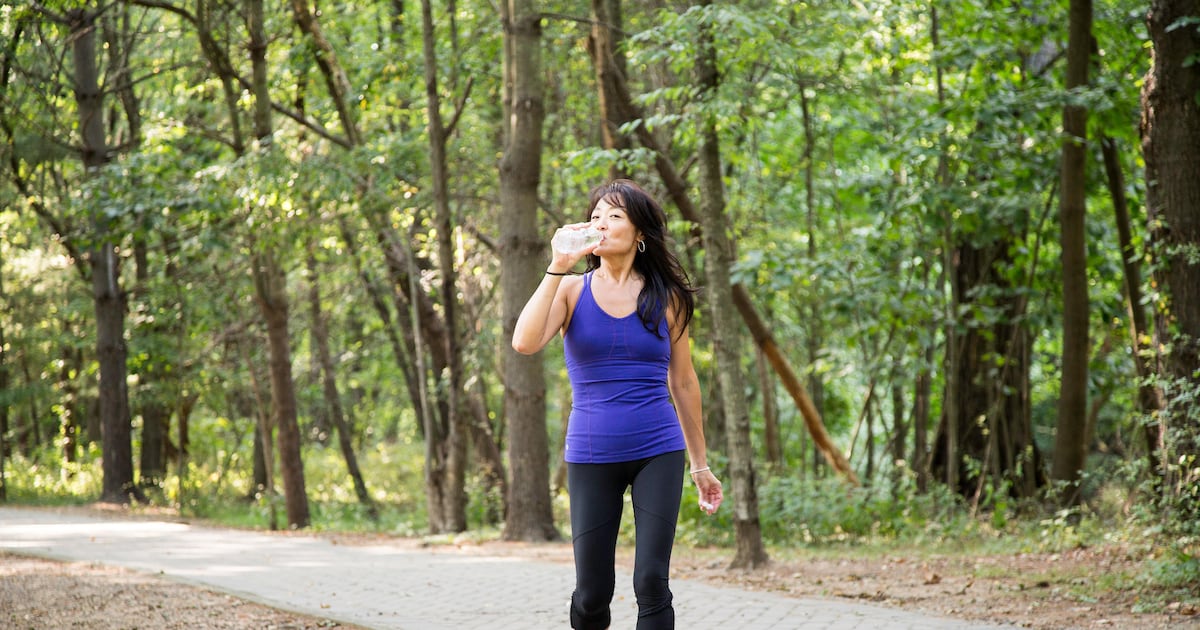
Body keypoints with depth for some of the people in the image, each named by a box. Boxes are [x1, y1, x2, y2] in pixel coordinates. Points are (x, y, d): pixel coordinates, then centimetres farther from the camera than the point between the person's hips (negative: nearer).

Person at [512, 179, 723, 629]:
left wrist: (701, 465, 12)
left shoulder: (665, 297, 5)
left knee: (651, 583, -9)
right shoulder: (572, 290, 3)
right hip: (591, 457, 0)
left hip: (658, 454, 0)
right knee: (592, 593, 3)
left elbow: (683, 383, 11)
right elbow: (525, 342, -15)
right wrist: (558, 267, -17)